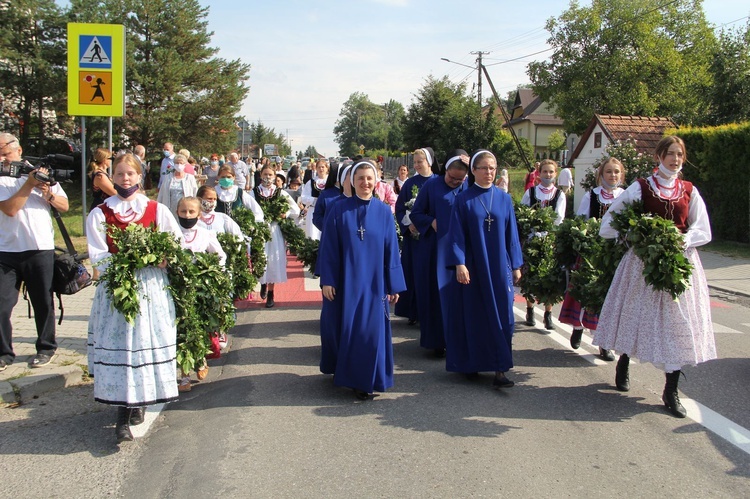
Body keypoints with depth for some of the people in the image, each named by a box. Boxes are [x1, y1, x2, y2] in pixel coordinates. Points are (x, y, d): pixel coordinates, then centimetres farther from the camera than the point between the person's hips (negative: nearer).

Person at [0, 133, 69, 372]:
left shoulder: (43, 172, 6)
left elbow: (64, 206, 6)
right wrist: (29, 184, -15)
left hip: (40, 249, 0)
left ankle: (46, 348, 24)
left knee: (43, 303, 9)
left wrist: (49, 193, -12)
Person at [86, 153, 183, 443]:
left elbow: (178, 244, 8)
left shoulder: (157, 210, 9)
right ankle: (123, 417, -3)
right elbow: (98, 256, 0)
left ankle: (138, 402, 15)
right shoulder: (100, 214, 7)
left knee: (148, 341, -3)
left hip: (152, 287, 1)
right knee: (118, 346, -7)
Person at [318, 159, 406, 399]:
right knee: (347, 329, 4)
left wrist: (394, 285, 2)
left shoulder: (384, 211, 3)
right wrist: (327, 280, -7)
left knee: (372, 329, 3)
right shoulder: (339, 209, -2)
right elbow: (329, 247, -2)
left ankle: (367, 379, 17)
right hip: (347, 280, -1)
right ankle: (351, 376, 20)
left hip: (374, 282, 1)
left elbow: (391, 250, 4)